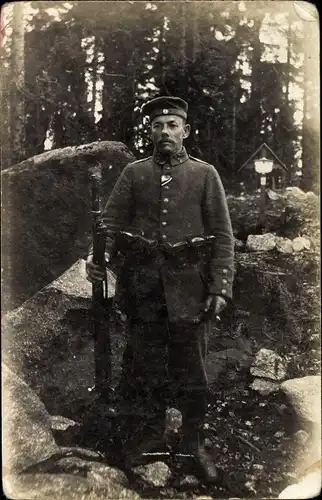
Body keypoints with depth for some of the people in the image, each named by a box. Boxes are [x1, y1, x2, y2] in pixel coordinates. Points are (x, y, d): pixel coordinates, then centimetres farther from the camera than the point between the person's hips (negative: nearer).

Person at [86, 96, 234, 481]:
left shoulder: (205, 174, 4)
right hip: (142, 287, 1)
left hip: (188, 287, -1)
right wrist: (99, 256, -17)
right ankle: (149, 432, 30)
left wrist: (221, 287, -8)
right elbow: (111, 221, 3)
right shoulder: (133, 173, 8)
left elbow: (223, 236, 1)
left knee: (190, 368, 8)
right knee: (144, 365, 11)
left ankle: (193, 442, 26)